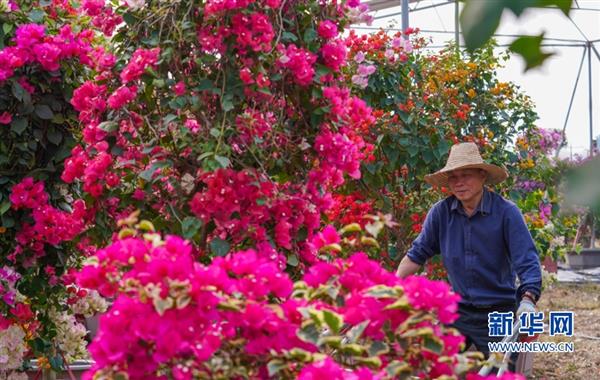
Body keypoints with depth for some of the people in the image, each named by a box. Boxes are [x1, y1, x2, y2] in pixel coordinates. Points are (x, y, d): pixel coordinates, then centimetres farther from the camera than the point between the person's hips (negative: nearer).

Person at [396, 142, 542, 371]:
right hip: (458, 310, 3)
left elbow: (527, 262, -16)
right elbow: (417, 254, 7)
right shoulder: (441, 212, -3)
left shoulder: (506, 212, -12)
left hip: (499, 312, -3)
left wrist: (527, 300, -31)